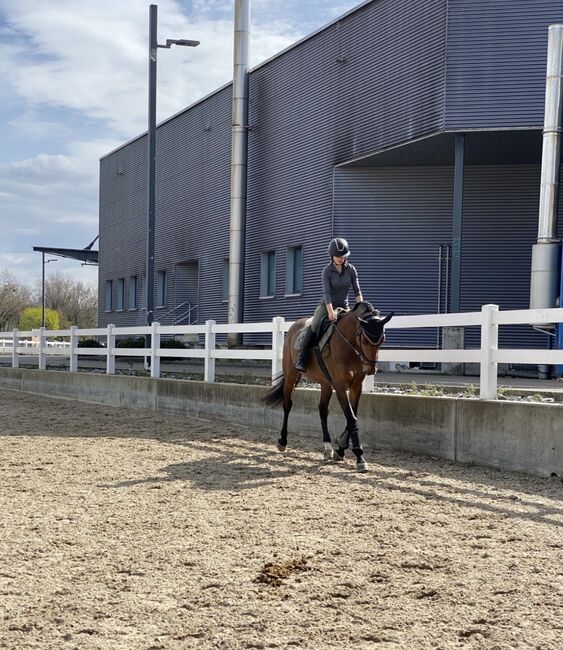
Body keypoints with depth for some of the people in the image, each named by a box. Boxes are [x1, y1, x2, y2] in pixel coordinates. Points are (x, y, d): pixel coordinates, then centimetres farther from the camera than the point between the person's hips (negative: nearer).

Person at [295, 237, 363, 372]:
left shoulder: (351, 270, -1)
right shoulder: (327, 271, -10)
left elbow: (357, 291, 0)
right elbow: (326, 292, -19)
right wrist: (330, 311, -31)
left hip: (343, 306, 4)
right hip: (327, 305, -4)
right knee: (314, 326, -27)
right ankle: (302, 358, -21)